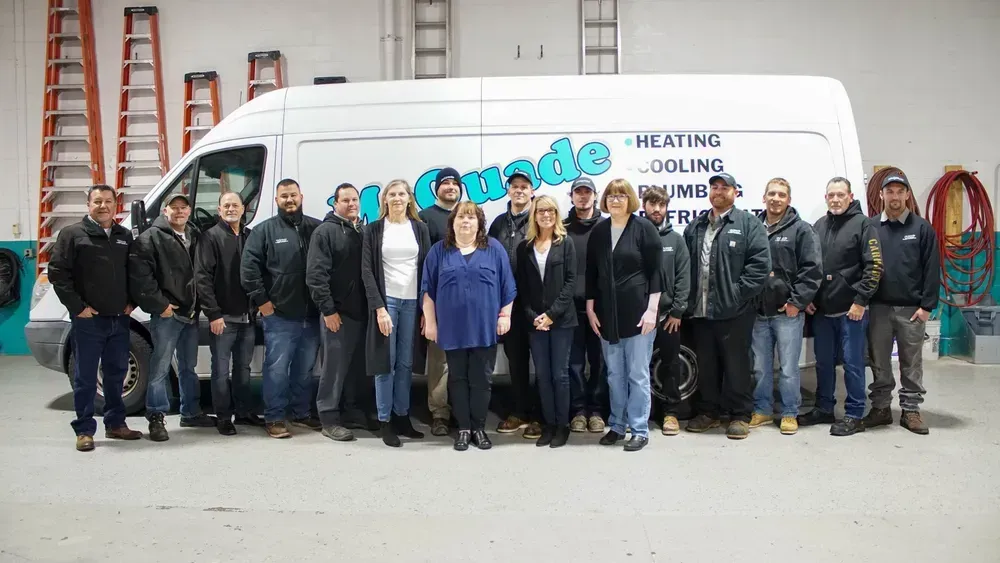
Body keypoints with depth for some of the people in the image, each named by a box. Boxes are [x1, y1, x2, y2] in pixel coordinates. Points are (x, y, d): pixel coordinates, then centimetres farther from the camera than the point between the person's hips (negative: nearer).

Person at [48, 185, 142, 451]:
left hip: (119, 319, 5)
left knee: (116, 374, 13)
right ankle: (84, 430, 9)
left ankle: (115, 424, 23)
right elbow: (57, 272, -8)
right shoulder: (72, 233, -3)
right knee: (85, 377, 1)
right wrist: (77, 306, -12)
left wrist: (131, 302, 5)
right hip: (88, 320, -5)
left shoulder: (125, 236, 12)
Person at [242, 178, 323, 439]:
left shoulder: (317, 228, 7)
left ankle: (302, 413, 27)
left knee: (305, 368, 14)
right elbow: (248, 268, -6)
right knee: (277, 368, 0)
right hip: (279, 316, -3)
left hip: (311, 315, 4)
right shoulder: (264, 230, -1)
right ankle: (274, 418, 10)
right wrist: (261, 301, -10)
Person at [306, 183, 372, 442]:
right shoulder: (325, 231, -6)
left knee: (358, 366, 13)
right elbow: (316, 275, -13)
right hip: (337, 312, -6)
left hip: (362, 312, 7)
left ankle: (352, 411, 26)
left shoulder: (363, 232, 15)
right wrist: (328, 309, -17)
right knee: (335, 366, -3)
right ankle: (329, 419, 6)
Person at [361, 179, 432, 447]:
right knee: (386, 362, 0)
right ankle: (385, 422, 8)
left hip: (412, 302, 2)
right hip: (386, 300, -2)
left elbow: (427, 267, 8)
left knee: (405, 363, 6)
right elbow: (367, 270, -3)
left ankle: (402, 417, 17)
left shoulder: (419, 229, 10)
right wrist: (378, 307, -12)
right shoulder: (374, 229, 4)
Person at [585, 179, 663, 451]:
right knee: (614, 375, 12)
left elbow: (656, 272, -7)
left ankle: (640, 430, 12)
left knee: (638, 374, 2)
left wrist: (652, 309, -12)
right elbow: (591, 274, 9)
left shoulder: (644, 228, -4)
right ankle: (617, 425, 24)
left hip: (638, 312, -4)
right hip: (607, 313, 4)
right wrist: (590, 309, 5)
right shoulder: (598, 232, 7)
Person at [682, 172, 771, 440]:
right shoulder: (695, 227, 15)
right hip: (700, 310, 5)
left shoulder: (748, 224, 0)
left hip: (734, 311, -5)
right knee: (706, 365, 13)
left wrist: (739, 293, -14)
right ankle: (708, 411, 25)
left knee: (736, 364, 3)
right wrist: (689, 298, 2)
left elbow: (761, 262, -9)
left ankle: (740, 415, 14)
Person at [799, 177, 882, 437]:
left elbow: (874, 266, -10)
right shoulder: (819, 226, 12)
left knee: (852, 364, 1)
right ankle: (824, 409, 26)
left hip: (851, 310, -5)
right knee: (824, 362, 13)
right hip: (821, 310, 6)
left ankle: (854, 415, 11)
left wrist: (861, 301, -14)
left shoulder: (862, 224, -5)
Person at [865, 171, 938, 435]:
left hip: (911, 308, -1)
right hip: (878, 307, 1)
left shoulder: (921, 227, 0)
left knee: (911, 363, 8)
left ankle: (911, 410, 17)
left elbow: (932, 269, -2)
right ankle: (881, 407, 19)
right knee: (879, 362, 9)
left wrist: (927, 305, -7)